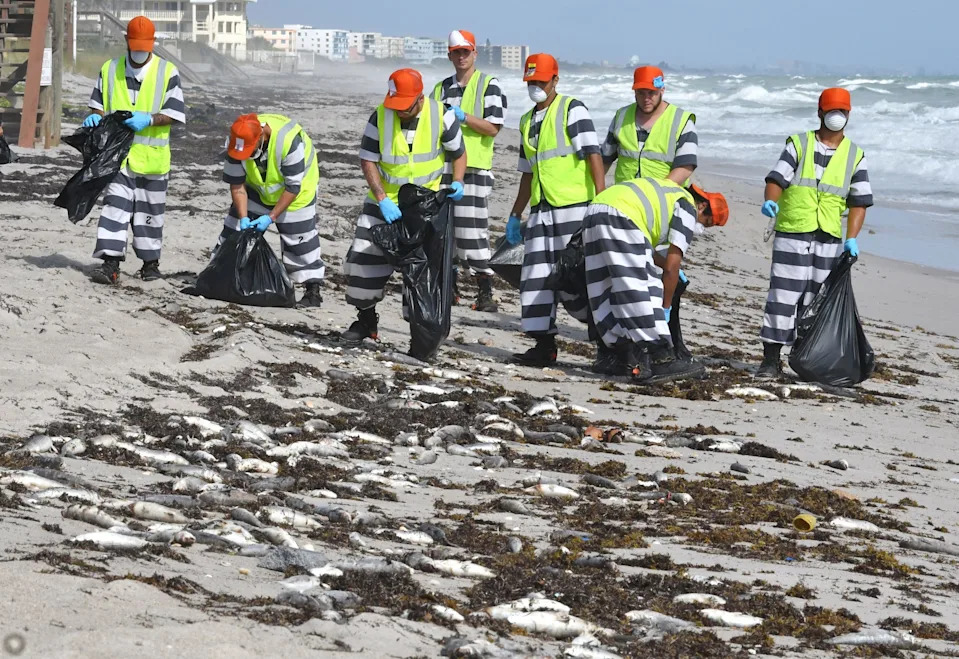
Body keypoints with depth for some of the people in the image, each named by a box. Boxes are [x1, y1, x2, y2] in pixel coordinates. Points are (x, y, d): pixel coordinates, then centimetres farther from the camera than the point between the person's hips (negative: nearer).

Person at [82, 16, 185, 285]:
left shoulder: (167, 72, -3)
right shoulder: (110, 70, 6)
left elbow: (175, 113, -6)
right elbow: (98, 104, 15)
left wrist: (148, 119, -22)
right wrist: (94, 116, -8)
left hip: (151, 156, -1)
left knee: (149, 211, 9)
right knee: (115, 205, -8)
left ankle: (150, 262, 22)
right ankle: (110, 263, -12)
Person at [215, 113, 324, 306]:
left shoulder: (289, 140, -39)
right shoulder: (238, 142, -25)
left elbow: (293, 187, -30)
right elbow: (237, 185, -15)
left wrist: (271, 217, -30)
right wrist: (243, 217, -23)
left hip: (295, 192, -4)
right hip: (258, 188, 4)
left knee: (300, 238, -7)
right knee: (236, 230, 0)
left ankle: (313, 290, 1)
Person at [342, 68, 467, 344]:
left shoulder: (441, 116, -13)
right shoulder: (380, 116, -13)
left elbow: (458, 153, 1)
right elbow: (367, 160, -9)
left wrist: (457, 182, -17)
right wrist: (382, 200, -19)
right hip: (384, 200, 1)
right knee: (365, 257, 0)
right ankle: (366, 319, 18)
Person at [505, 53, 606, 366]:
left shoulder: (572, 110, -3)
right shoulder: (527, 122, 19)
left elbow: (593, 156, -11)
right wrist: (515, 216, 25)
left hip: (575, 208, -7)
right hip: (542, 211, 7)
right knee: (536, 276, 1)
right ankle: (544, 345, 5)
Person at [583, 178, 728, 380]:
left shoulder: (667, 195, 32)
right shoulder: (688, 207, 7)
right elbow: (672, 266, 3)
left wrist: (669, 266, 46)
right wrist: (665, 308, 10)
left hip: (593, 213, 9)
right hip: (620, 218, -9)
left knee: (606, 294, 13)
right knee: (642, 292, -6)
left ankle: (609, 356, 17)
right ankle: (659, 359, -6)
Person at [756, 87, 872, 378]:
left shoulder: (855, 156, 11)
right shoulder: (798, 145, 6)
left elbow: (859, 201, 8)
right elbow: (777, 179, -2)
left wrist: (851, 238, -4)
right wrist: (770, 201, -24)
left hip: (829, 240, 2)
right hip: (791, 234, -2)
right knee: (783, 297, -7)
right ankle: (771, 360, -4)